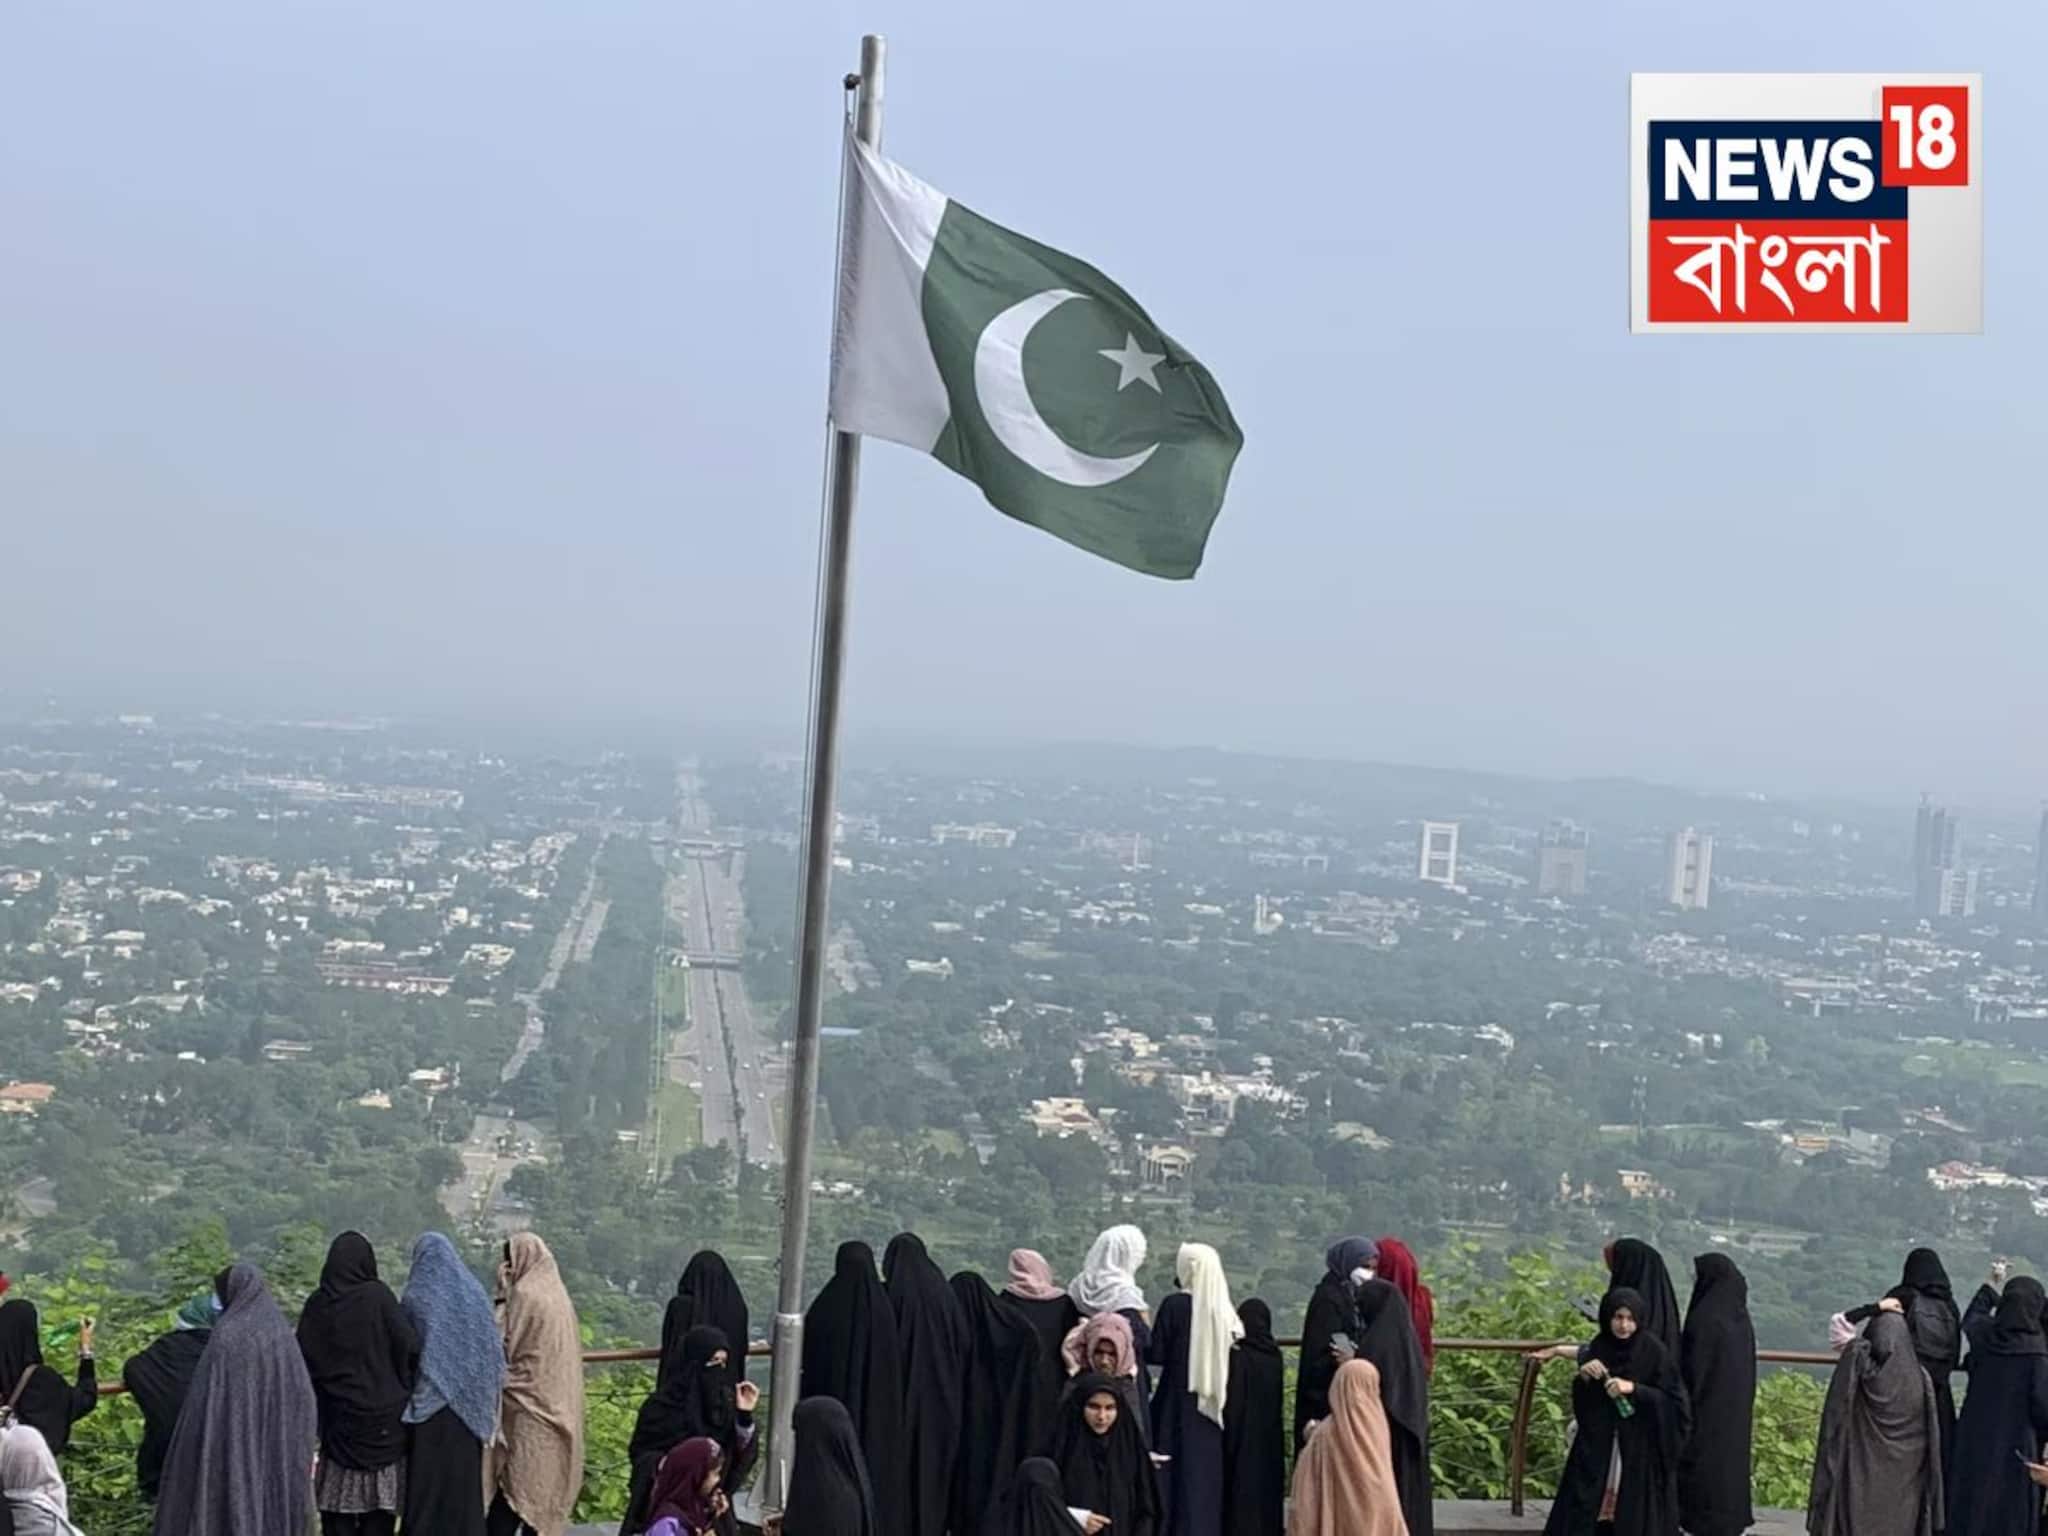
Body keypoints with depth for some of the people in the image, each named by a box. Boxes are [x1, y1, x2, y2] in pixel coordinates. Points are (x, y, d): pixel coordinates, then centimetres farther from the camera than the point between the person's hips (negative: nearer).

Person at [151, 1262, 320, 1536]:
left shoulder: (227, 1335, -10)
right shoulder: (284, 1334, 7)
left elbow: (205, 1400, -11)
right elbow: (304, 1400, 7)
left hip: (234, 1447, -5)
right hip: (279, 1449, 5)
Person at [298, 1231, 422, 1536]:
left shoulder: (317, 1304, 1)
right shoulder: (378, 1296, -7)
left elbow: (303, 1363, 4)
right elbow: (409, 1346, -12)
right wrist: (404, 1391, 4)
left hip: (337, 1418, 2)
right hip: (382, 1417, -2)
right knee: (379, 1511, 3)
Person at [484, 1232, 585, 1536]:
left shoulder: (524, 1295, -13)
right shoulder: (558, 1294, 11)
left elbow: (502, 1344, -11)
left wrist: (503, 1295, -4)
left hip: (527, 1405, -8)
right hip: (555, 1404, 8)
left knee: (509, 1487, -5)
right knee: (542, 1486, 10)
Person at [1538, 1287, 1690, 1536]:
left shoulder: (1655, 1352, -10)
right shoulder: (1598, 1348, 3)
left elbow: (1674, 1401, -11)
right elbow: (1580, 1401, 8)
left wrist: (1633, 1388, -22)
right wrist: (1584, 1376, -13)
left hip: (1641, 1448, -4)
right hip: (1598, 1445, 4)